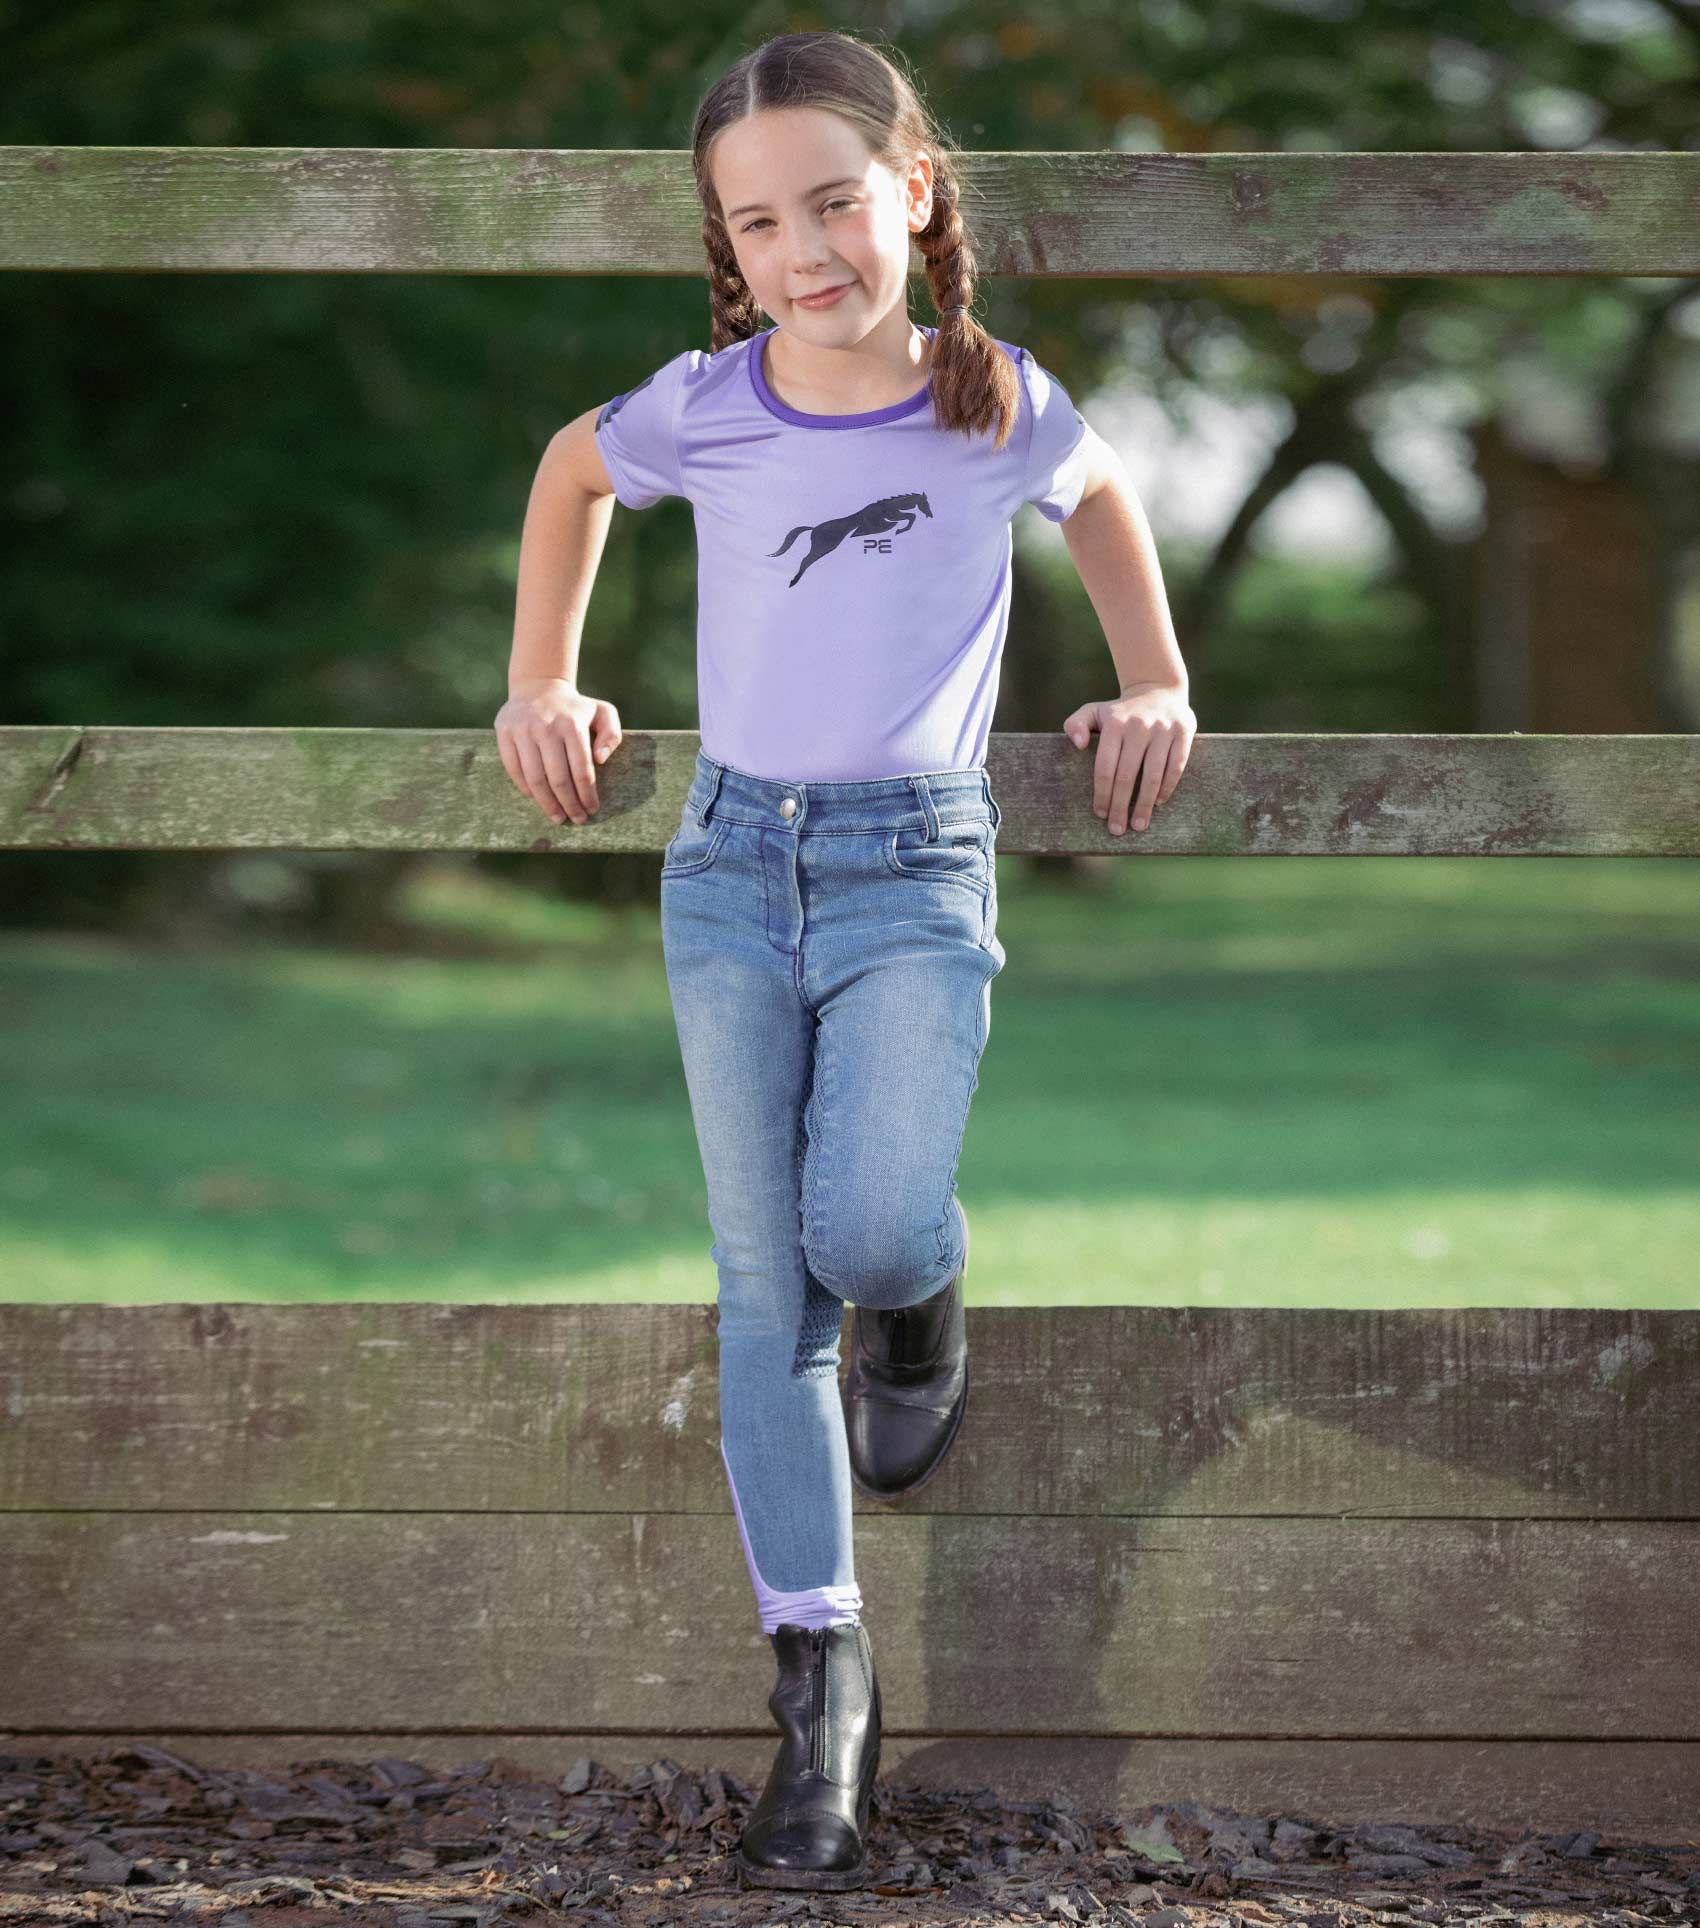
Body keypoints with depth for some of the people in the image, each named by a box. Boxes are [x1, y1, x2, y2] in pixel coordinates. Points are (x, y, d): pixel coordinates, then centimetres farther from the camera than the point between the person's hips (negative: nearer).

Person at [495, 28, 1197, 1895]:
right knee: (765, 1287, 0)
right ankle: (820, 1668, 7)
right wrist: (541, 686, 17)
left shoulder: (1001, 405, -5)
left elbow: (1101, 495, 19)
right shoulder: (701, 410, -3)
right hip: (732, 863, 2)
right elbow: (570, 470, 19)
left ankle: (920, 1299, 16)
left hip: (916, 869, -1)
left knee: (872, 1232, -22)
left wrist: (1155, 687, 15)